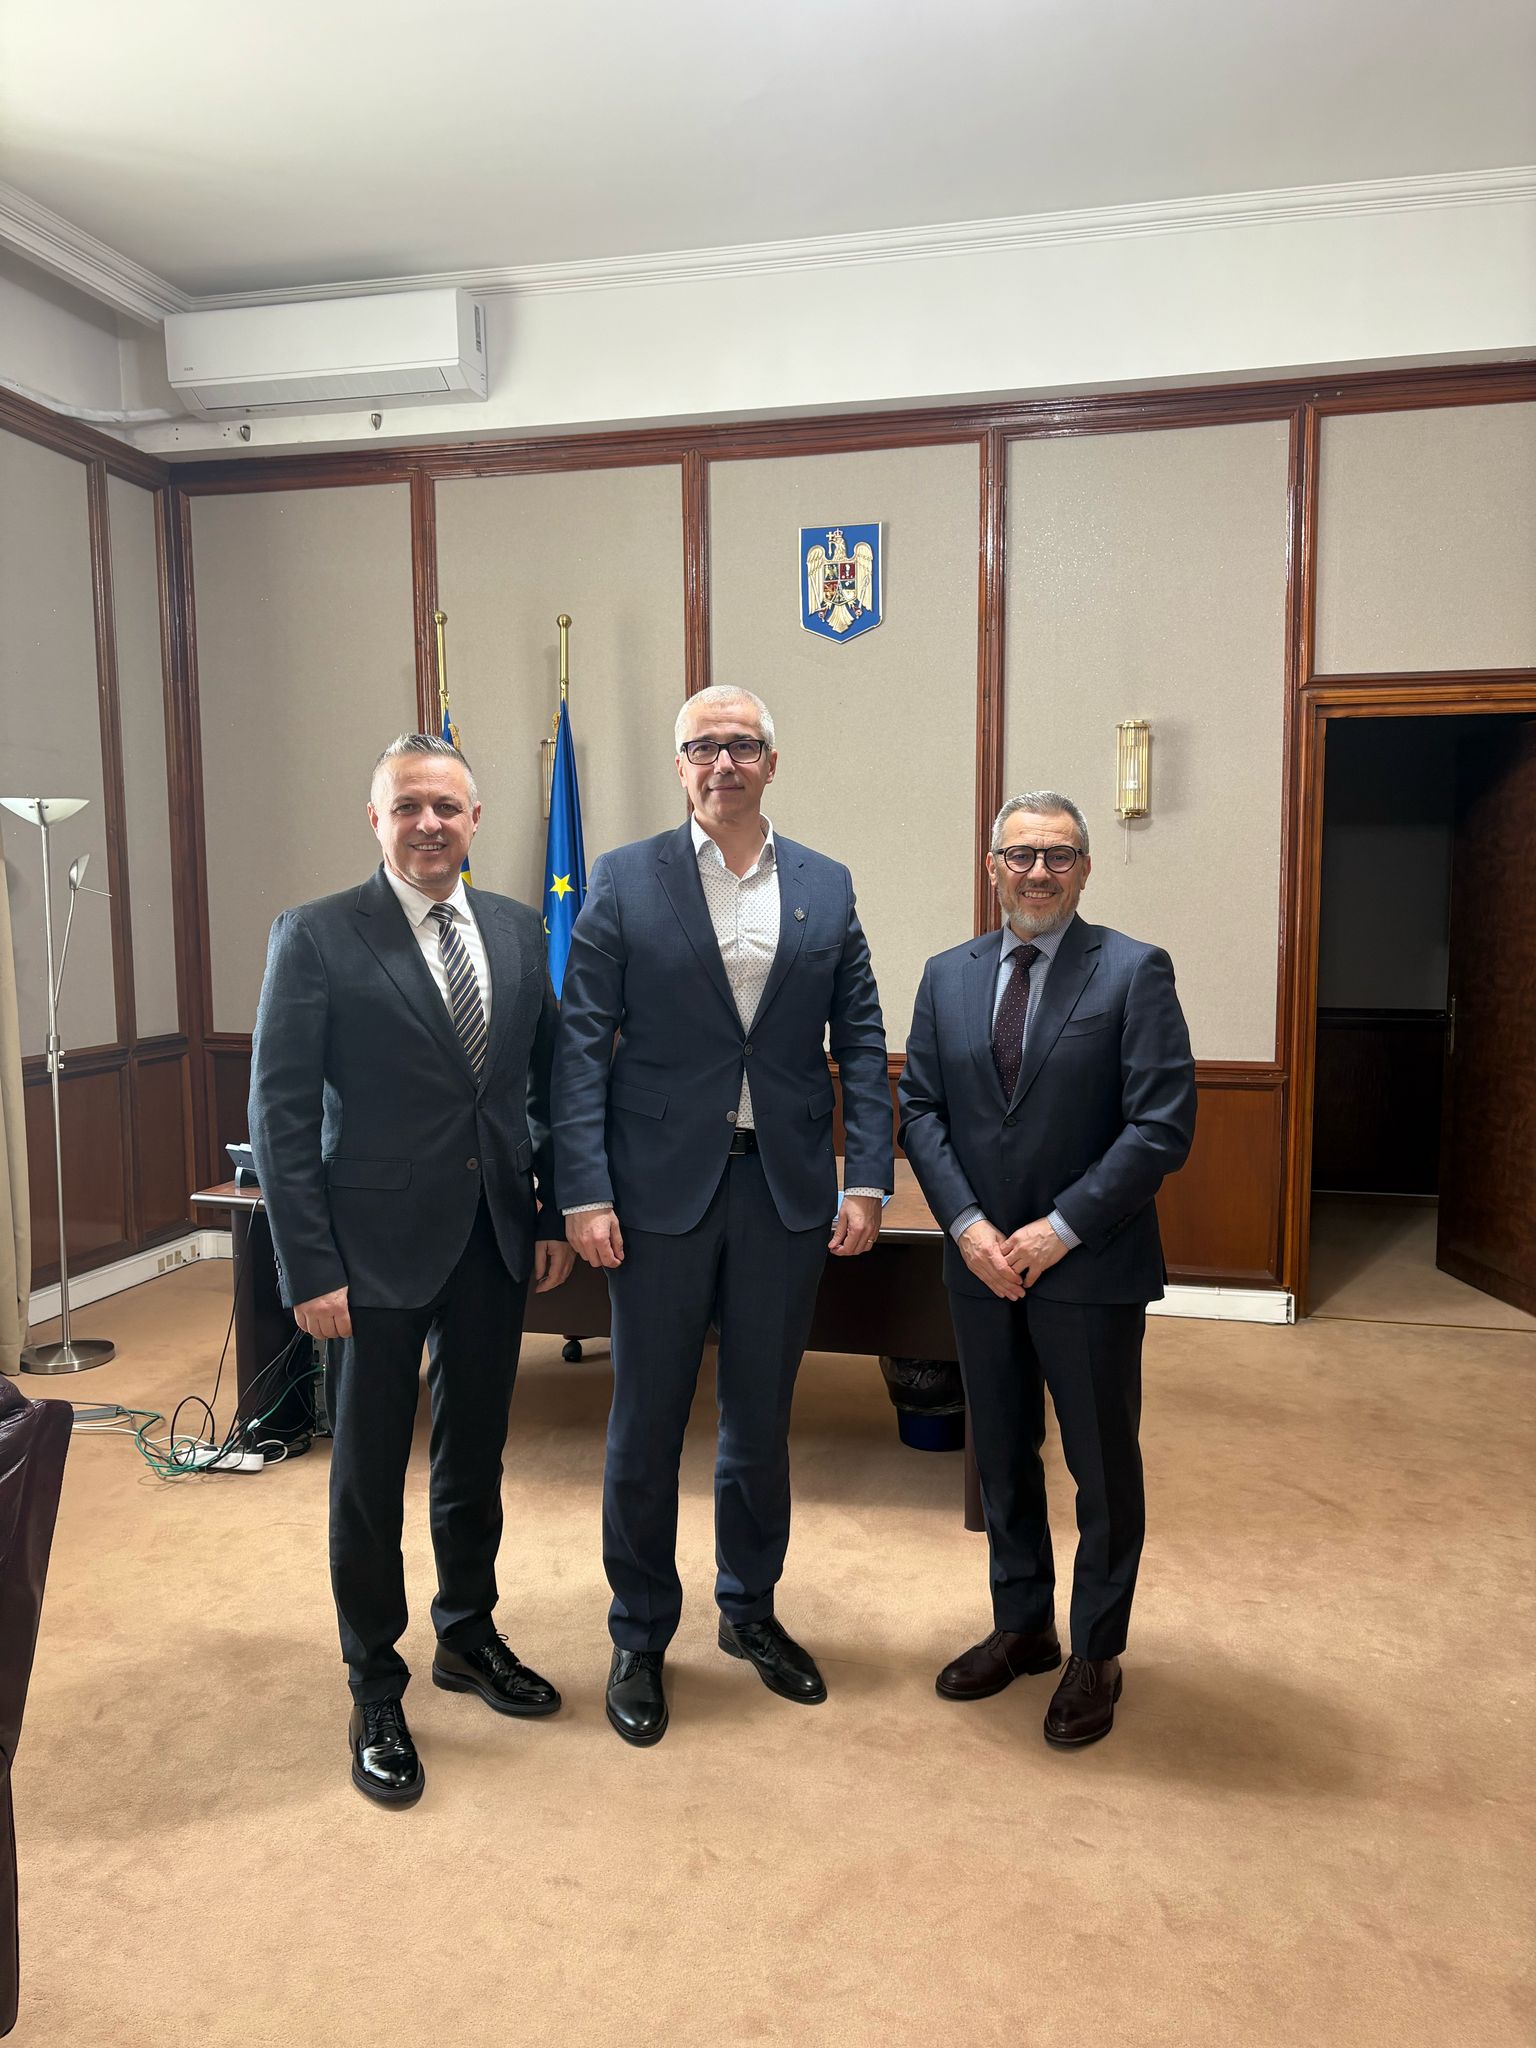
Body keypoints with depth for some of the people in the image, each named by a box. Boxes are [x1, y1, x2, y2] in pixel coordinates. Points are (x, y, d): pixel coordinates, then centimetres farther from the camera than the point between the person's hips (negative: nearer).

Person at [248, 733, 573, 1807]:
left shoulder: (518, 930, 5)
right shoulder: (317, 936, -9)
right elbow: (281, 1113, -10)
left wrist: (557, 1214, 6)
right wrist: (310, 1266, -13)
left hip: (497, 1239, 4)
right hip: (377, 1246, -4)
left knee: (475, 1456, 19)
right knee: (369, 1476, 10)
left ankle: (469, 1636, 42)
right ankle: (376, 1692, 31)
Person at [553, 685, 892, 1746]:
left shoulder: (826, 886, 6)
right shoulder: (625, 881, -2)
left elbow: (861, 1041, 6)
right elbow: (582, 1045, -5)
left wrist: (868, 1178, -2)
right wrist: (585, 1193, -11)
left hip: (787, 1189, 3)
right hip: (663, 1187, -2)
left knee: (762, 1419, 16)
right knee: (646, 1425, 9)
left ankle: (751, 1611, 38)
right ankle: (640, 1638, 30)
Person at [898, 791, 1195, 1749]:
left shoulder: (1134, 971, -9)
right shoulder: (948, 976, 5)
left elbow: (1163, 1125, -14)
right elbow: (921, 1110, 4)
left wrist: (1060, 1229, -17)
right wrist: (966, 1223, -9)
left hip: (1091, 1270, -4)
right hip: (981, 1263, 4)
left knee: (1103, 1465, 11)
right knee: (1003, 1455, 18)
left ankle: (1096, 1655, 31)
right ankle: (1023, 1626, 38)